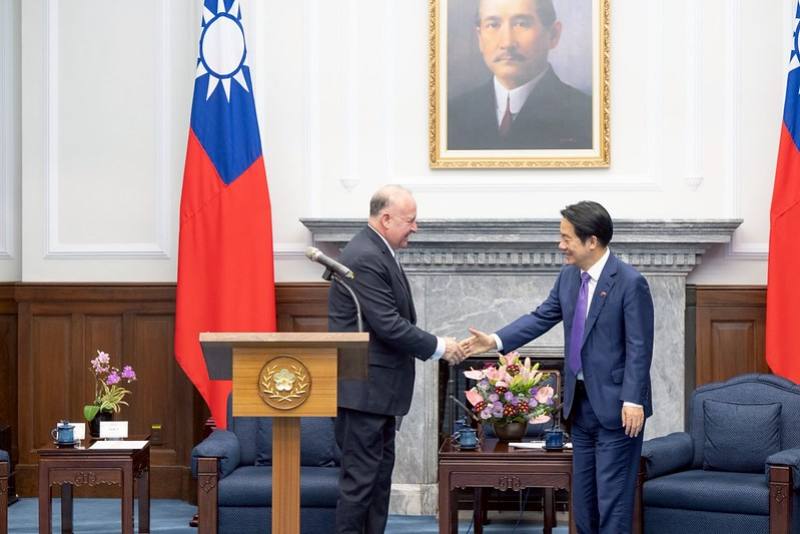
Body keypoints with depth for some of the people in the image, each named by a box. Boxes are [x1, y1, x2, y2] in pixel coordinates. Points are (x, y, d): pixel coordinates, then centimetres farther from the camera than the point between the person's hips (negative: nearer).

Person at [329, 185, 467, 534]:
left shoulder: (378, 252, 13)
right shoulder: (365, 258, -20)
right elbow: (388, 325, -23)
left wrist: (434, 345, 10)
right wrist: (439, 347, -13)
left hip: (376, 386, 11)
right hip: (363, 387, -11)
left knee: (380, 470, 14)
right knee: (360, 475, -6)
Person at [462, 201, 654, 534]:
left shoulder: (630, 282, -16)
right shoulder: (568, 277, 6)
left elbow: (639, 348, -17)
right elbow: (541, 318, 10)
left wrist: (633, 400, -21)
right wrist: (496, 340, -2)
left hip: (615, 404, -8)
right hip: (581, 401, 8)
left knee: (613, 493, -4)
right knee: (582, 491, 14)